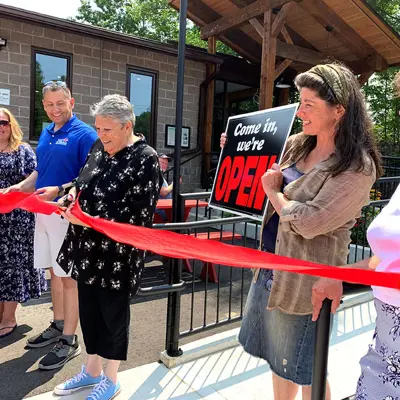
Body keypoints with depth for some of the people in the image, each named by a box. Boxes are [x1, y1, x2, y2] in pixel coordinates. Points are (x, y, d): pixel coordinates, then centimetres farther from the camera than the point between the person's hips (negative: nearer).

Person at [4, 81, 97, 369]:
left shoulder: (85, 134, -10)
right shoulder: (46, 134, 13)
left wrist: (59, 190, -27)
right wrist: (21, 187, 4)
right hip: (44, 212, 8)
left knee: (69, 277, 0)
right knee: (54, 271, 17)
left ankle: (69, 340, 12)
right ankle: (58, 326, 33)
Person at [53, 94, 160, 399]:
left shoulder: (146, 158, -14)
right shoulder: (99, 147, 6)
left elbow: (139, 214, -19)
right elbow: (84, 185, 18)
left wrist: (88, 219, -24)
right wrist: (74, 195, -6)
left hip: (118, 253, -7)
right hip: (88, 248, 7)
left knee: (113, 313, 9)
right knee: (88, 309, 17)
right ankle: (92, 371, 40)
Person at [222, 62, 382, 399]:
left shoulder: (357, 168, -20)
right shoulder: (297, 144, 2)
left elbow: (307, 222, -27)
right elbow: (265, 170, 18)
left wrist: (271, 190, -13)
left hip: (305, 280, -7)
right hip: (271, 266, 8)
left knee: (305, 370, 14)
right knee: (279, 358, 24)